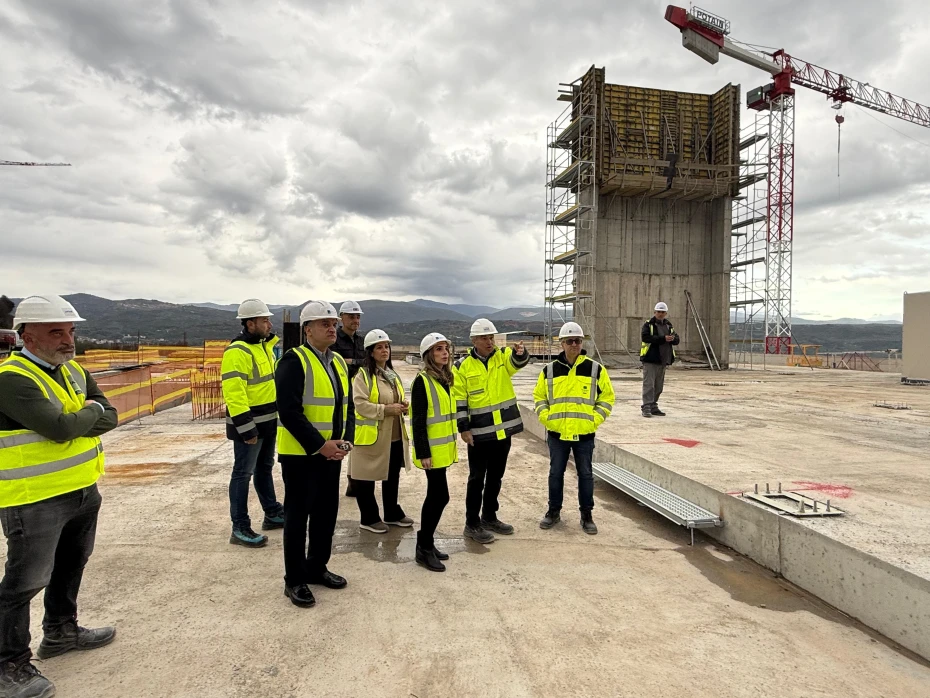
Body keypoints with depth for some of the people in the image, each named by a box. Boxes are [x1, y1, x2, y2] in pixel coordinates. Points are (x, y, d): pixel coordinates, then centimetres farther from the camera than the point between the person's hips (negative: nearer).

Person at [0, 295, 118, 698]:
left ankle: (61, 631, 42)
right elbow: (61, 428, -29)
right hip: (35, 501, -8)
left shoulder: (74, 372, 6)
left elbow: (110, 418, 1)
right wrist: (90, 411, -10)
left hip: (84, 492, 8)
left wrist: (73, 422, -16)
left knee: (70, 566, 23)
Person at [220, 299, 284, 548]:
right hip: (249, 425, -9)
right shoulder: (237, 351, -20)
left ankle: (273, 514, 34)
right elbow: (233, 393, -25)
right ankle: (240, 529, 8)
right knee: (243, 474, -1)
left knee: (264, 468, 20)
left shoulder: (264, 345, 10)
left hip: (268, 421, 9)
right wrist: (246, 428, -26)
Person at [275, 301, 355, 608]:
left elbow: (347, 406, 12)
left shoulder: (339, 362, 9)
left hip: (331, 453, 7)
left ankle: (316, 568, 33)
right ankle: (294, 580, 19)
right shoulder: (294, 361, -15)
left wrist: (346, 440, -3)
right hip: (301, 454, -7)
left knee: (327, 513, 15)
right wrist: (319, 445, -21)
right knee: (298, 516, 4)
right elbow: (289, 412, -22)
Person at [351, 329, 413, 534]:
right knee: (367, 479, 4)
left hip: (395, 436, 8)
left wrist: (403, 406, 1)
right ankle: (368, 518, 19)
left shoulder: (393, 375, 14)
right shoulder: (363, 375, -12)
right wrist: (386, 409, -24)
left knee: (392, 477, 17)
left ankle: (392, 513, 32)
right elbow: (359, 404, -21)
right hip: (371, 436, -8)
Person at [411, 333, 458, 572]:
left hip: (444, 448, 8)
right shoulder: (422, 381, -14)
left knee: (435, 496, 13)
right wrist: (423, 453, -20)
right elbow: (418, 421, -17)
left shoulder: (446, 378, 12)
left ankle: (425, 542, 26)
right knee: (440, 496, -5)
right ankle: (424, 548, 9)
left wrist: (451, 444, 18)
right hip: (432, 450, -8)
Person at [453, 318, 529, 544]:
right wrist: (463, 428, -10)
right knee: (477, 478, 3)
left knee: (495, 477, 16)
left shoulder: (503, 357, 3)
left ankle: (489, 517, 32)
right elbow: (458, 400, -5)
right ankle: (472, 524, 15)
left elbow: (519, 362, -19)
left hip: (503, 430, 4)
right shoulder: (463, 366, -5)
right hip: (479, 433, -4)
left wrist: (520, 352, -42)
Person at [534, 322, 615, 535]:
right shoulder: (549, 370, 1)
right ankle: (554, 511, 27)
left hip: (584, 433, -1)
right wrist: (545, 416, -2)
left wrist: (595, 418, -6)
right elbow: (539, 396, 12)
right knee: (556, 473, 11)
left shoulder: (595, 369, -1)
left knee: (585, 474, 8)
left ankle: (586, 515, 23)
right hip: (556, 433, 1)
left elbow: (607, 397, 5)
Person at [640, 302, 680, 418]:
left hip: (663, 360, 6)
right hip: (650, 359, -6)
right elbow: (646, 337, -18)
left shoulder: (668, 325, 16)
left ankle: (653, 407, 20)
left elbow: (677, 339, 11)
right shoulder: (648, 324, -2)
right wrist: (663, 338, -22)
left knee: (658, 386, 11)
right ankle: (646, 408, -8)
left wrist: (672, 338, -13)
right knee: (648, 384, -9)